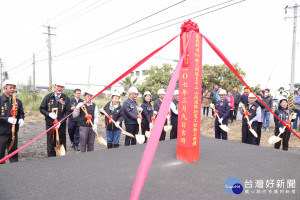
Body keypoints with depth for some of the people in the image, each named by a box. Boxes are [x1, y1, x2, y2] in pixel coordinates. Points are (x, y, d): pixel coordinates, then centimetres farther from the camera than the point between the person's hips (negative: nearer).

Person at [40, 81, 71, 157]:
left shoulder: (66, 98, -3)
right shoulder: (48, 97, 1)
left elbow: (68, 112, -6)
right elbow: (41, 108, 4)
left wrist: (60, 122, -17)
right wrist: (49, 114, -15)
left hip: (61, 125, 0)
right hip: (50, 125, 1)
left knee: (62, 145, 10)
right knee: (50, 145, 9)